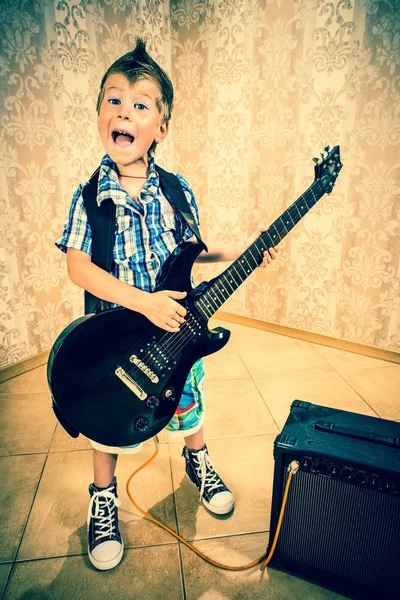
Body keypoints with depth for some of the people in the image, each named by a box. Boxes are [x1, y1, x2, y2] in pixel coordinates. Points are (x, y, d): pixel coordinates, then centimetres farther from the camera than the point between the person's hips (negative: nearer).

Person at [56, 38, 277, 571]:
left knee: (189, 404, 21)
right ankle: (103, 496, 43)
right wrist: (144, 301, -26)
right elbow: (77, 266, -18)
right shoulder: (89, 196, -11)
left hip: (176, 327, 3)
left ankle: (198, 460, 53)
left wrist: (238, 251, -7)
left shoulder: (178, 192, -5)